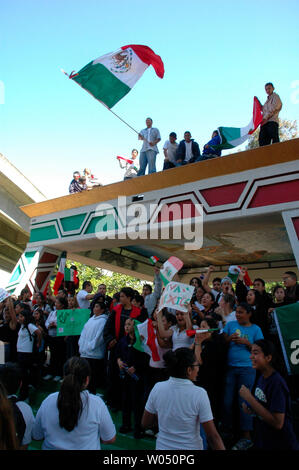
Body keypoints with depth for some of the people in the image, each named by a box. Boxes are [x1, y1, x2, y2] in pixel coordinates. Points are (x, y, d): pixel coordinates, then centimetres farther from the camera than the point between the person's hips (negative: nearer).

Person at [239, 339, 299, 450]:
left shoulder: (277, 382, -26)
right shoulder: (262, 377, -1)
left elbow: (278, 423, -29)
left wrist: (249, 397, -29)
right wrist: (249, 407, -5)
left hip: (281, 445, -7)